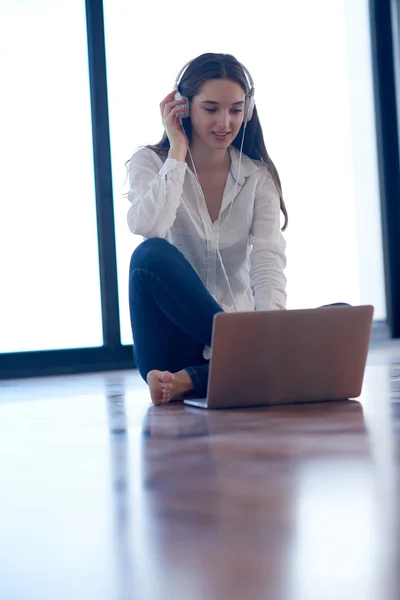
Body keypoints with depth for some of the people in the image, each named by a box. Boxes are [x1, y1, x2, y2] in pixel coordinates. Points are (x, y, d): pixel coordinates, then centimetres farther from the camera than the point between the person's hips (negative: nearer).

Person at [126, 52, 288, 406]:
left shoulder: (258, 177, 6)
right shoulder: (150, 163, 1)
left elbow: (268, 258, -9)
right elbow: (147, 227, -21)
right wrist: (177, 151, -12)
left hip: (237, 325, 3)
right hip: (175, 338, -3)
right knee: (152, 254, -33)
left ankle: (189, 380, -31)